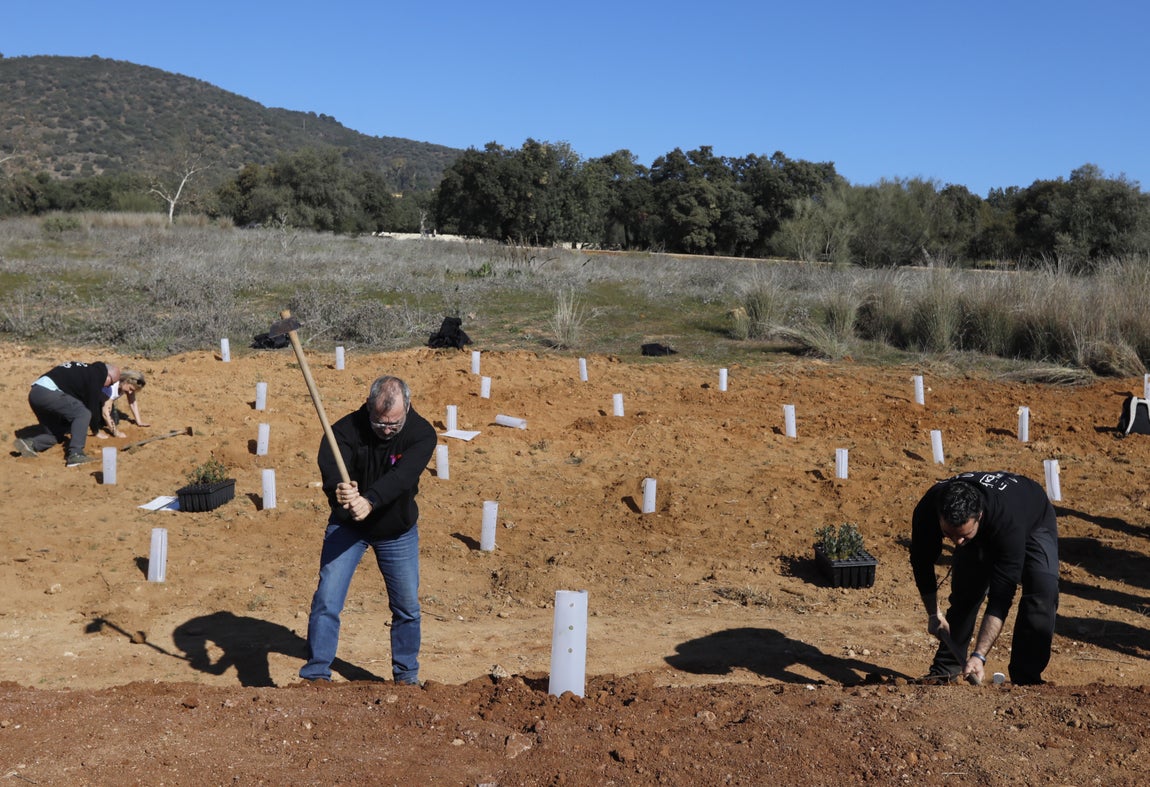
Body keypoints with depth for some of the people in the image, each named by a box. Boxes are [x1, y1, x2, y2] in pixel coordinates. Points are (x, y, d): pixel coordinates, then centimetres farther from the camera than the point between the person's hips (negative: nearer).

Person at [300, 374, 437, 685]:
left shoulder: (422, 433, -22)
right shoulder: (345, 429, -22)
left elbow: (401, 476, -38)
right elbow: (331, 470, -39)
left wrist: (369, 501, -55)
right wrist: (338, 490, -63)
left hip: (398, 530, 1)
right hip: (347, 527, -1)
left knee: (407, 608, 8)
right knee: (326, 601, -7)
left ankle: (406, 675, 28)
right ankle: (316, 675, 7)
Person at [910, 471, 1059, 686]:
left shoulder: (1007, 520, -47)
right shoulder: (927, 510, -36)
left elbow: (1001, 595, -45)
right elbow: (921, 561, -14)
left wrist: (979, 655, -47)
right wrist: (934, 612, -7)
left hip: (1033, 522, -3)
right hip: (983, 531, 4)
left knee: (1043, 590, -25)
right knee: (964, 593, -6)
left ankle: (1025, 678, -12)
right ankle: (945, 669, 14)